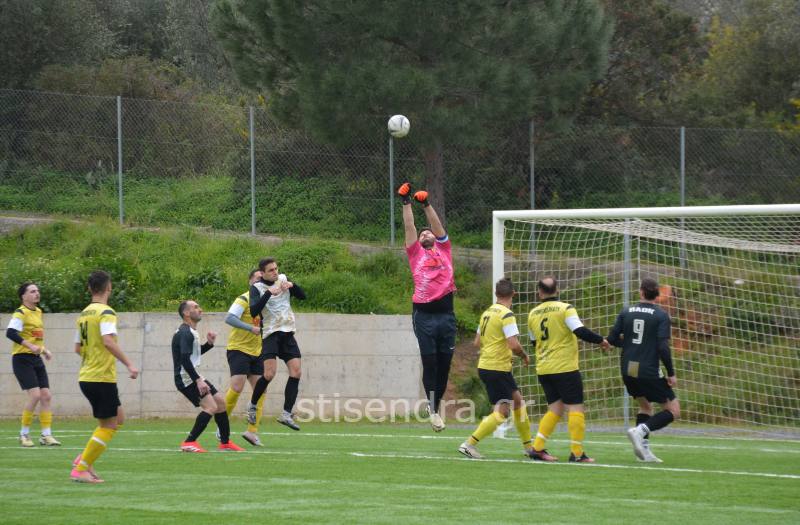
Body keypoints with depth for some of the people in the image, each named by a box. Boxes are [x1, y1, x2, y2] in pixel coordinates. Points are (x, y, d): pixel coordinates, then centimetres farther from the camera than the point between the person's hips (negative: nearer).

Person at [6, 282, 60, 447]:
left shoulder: (38, 312, 15)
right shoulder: (20, 313, -12)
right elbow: (10, 333, -25)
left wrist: (44, 350, 19)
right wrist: (30, 346, -29)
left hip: (36, 359, 8)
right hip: (22, 359, -8)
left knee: (46, 396, 0)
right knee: (35, 395, -16)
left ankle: (46, 435, 4)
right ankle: (24, 434, -3)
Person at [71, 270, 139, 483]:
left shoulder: (84, 314, 13)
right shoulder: (106, 312, -12)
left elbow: (78, 348, 20)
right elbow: (108, 340, -27)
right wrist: (129, 364, -28)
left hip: (86, 377, 8)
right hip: (102, 378, -8)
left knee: (118, 419, 18)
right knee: (108, 426, -1)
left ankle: (84, 459, 10)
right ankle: (81, 469, -4)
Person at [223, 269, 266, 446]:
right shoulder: (244, 300, -11)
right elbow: (229, 318, -25)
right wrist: (251, 328, -33)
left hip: (256, 352, 7)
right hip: (239, 349, -7)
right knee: (237, 387, -15)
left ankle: (252, 431, 2)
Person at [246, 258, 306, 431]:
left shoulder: (283, 279, 8)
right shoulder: (257, 288, -6)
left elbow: (302, 296, 11)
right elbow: (253, 312, -20)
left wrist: (292, 285, -8)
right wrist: (269, 293, -28)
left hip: (288, 333, 5)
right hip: (271, 333, -5)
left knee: (296, 372, -6)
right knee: (269, 373, -18)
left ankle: (286, 414, -2)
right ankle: (253, 405, 5)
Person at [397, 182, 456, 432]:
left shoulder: (444, 251, 17)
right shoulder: (416, 254, 13)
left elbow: (437, 225, 10)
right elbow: (409, 226, 10)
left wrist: (426, 204, 7)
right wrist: (406, 203, 6)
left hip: (445, 314, 2)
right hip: (424, 315, -2)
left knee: (444, 364, 3)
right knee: (429, 363, -3)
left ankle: (436, 403, 16)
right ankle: (433, 409, 2)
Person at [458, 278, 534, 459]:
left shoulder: (487, 313, 10)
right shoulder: (507, 315, -16)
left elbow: (477, 342, 17)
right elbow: (514, 345, -23)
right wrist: (524, 356, -4)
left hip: (485, 366, 9)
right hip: (498, 368, -9)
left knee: (518, 400, 18)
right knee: (502, 412, -6)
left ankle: (528, 446, 24)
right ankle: (469, 444, -10)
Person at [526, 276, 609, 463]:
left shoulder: (533, 314, 7)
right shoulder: (565, 309, -9)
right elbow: (580, 331, -19)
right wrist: (601, 340, -5)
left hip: (543, 369, 6)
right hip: (565, 368, -6)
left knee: (555, 409, 14)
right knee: (575, 408, 0)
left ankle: (537, 448, 6)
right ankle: (576, 453, -4)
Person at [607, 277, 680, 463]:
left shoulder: (626, 312, 5)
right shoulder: (661, 316, -7)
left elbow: (612, 339, 4)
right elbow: (663, 347, -15)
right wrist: (671, 374, -7)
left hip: (627, 371, 5)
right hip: (649, 371, -5)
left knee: (645, 406, 25)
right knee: (673, 411, 4)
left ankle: (644, 449, 11)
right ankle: (640, 431, -18)